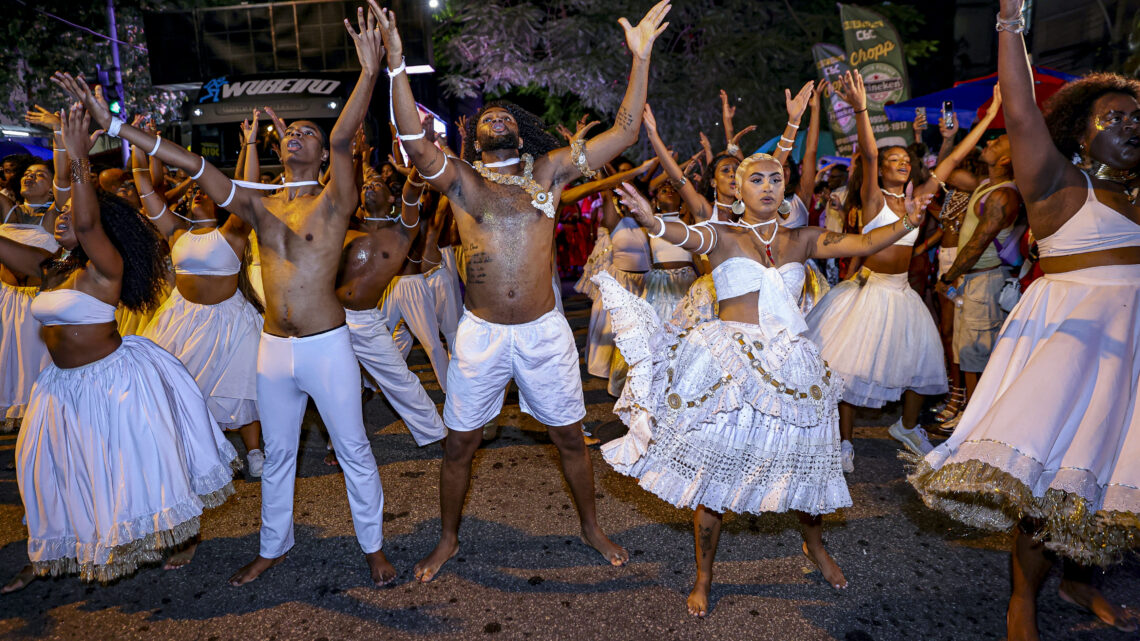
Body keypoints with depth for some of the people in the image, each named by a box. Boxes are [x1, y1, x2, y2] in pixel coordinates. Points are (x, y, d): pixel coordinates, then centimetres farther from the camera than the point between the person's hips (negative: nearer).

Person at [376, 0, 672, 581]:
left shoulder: (549, 171, 3)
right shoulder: (460, 180, 1)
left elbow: (622, 134, -1)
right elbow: (415, 144, -17)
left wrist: (641, 57, -6)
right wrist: (396, 65, -26)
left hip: (543, 331, 1)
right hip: (481, 333, 0)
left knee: (570, 438, 14)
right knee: (457, 445, 12)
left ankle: (591, 528, 38)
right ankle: (448, 539, 36)